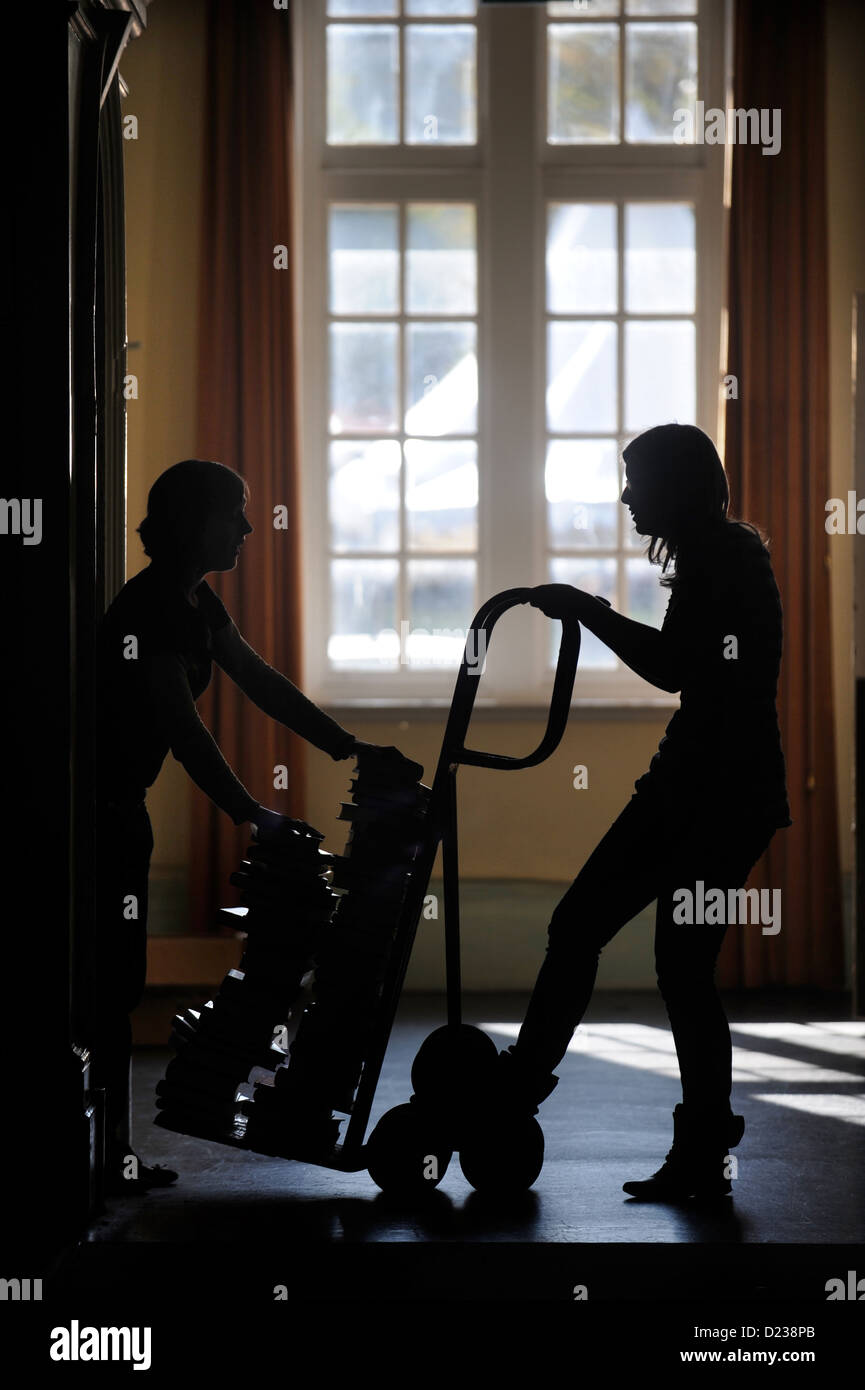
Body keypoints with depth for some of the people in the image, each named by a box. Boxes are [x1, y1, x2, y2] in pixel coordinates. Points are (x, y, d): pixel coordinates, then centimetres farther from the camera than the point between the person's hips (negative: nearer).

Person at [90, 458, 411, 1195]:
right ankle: (104, 1157, -3)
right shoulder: (152, 606, -19)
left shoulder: (193, 603, 12)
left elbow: (262, 682, 14)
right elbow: (182, 728, -24)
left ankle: (110, 1154, 13)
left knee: (116, 982, 10)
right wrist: (253, 814, -22)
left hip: (116, 803, 10)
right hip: (97, 804, -10)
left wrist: (348, 746, 9)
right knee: (108, 980, -8)